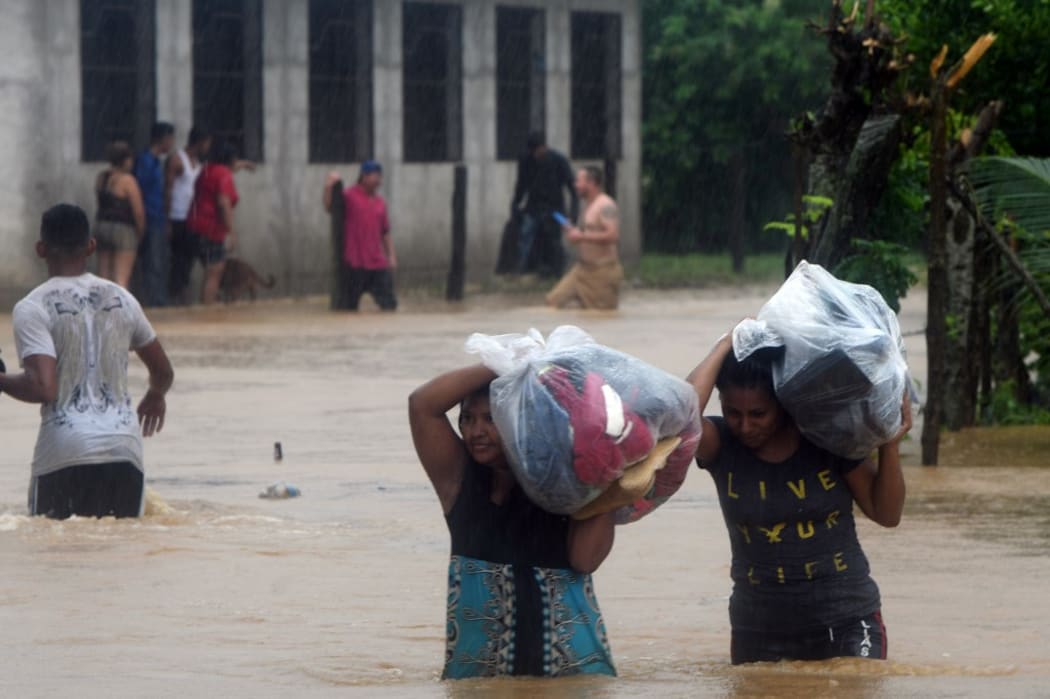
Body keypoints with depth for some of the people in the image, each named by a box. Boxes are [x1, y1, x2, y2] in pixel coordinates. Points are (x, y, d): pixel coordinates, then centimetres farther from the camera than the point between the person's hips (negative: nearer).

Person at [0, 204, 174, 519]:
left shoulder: (33, 308, -5)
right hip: (124, 449, 4)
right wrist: (155, 397, 45)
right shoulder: (121, 300, 12)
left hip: (64, 456, -4)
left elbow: (42, 388, -17)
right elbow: (163, 373, 22)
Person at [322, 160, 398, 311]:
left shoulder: (379, 202, 14)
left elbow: (385, 232, 17)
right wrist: (328, 187, -31)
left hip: (378, 263, 5)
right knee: (349, 305, 2)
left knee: (389, 304, 3)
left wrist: (391, 255, 8)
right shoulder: (349, 196, -2)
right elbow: (329, 207, -16)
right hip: (354, 264, -5)